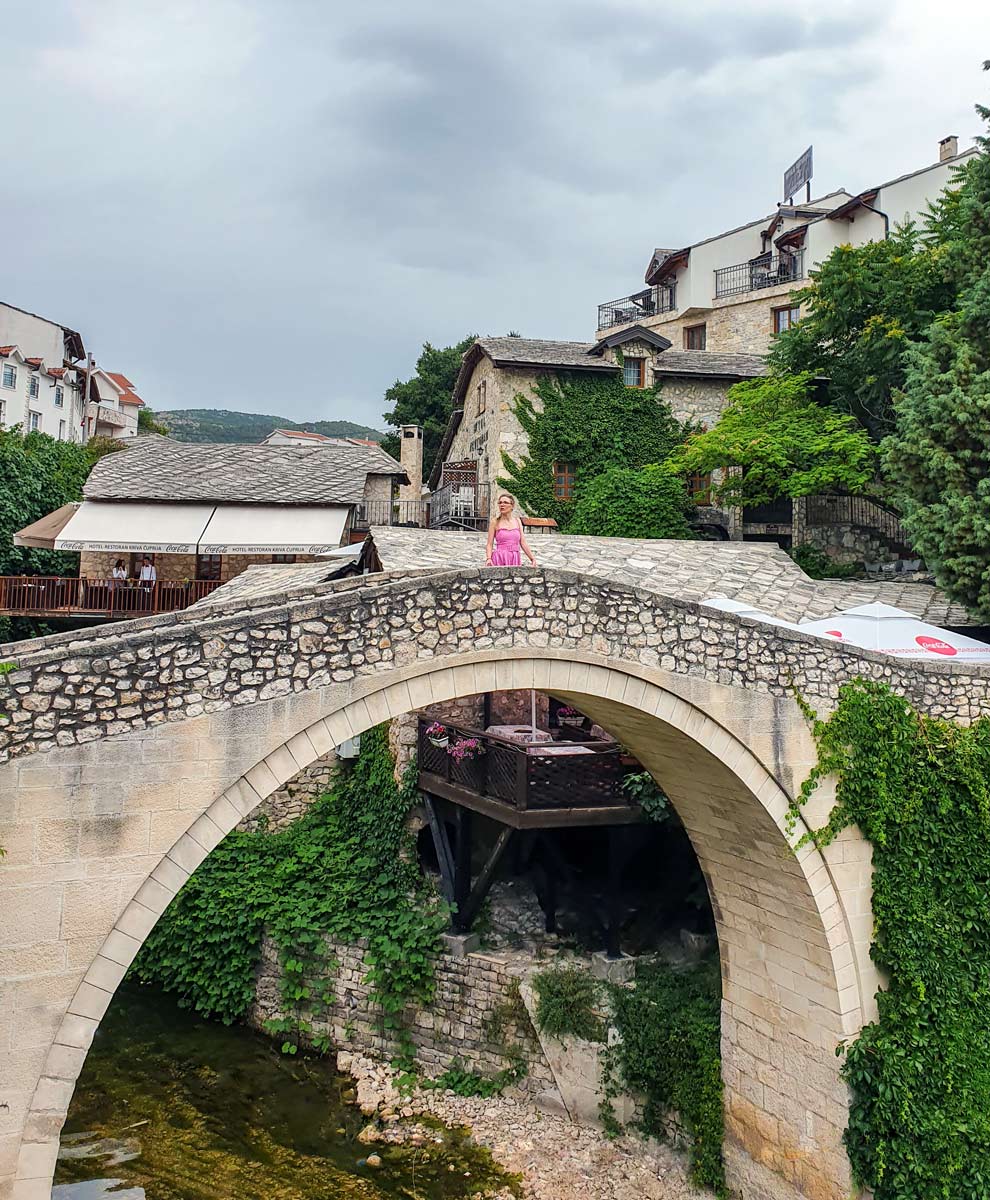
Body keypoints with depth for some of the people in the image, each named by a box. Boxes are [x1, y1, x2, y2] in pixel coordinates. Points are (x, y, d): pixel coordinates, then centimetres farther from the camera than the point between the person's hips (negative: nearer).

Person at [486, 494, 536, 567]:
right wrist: (488, 558, -16)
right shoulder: (495, 522, 3)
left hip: (514, 560, 3)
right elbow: (490, 544, 0)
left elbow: (523, 543, 11)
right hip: (500, 559, -3)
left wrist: (532, 559, 3)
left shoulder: (517, 521, 12)